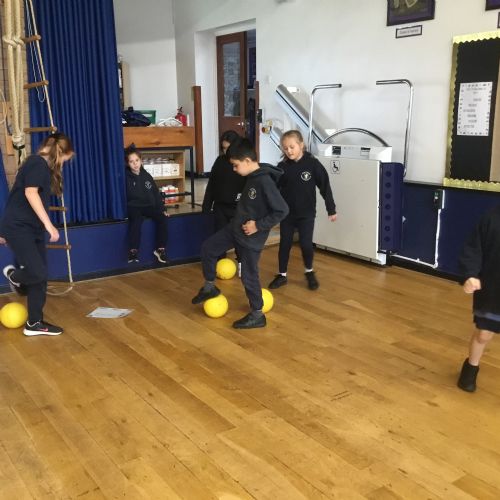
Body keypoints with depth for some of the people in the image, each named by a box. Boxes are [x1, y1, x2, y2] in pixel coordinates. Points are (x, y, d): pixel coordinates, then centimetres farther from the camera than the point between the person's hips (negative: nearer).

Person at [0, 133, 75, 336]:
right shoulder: (38, 163, -11)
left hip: (33, 228, 10)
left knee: (40, 277, 8)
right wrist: (49, 225, -25)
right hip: (18, 227, -10)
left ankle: (35, 323, 16)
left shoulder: (45, 167, 17)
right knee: (38, 273, -13)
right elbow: (30, 193, -23)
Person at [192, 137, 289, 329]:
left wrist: (258, 226, -23)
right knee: (207, 248, 14)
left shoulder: (265, 182, -26)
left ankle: (257, 315, 19)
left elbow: (282, 210, -27)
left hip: (251, 237, -9)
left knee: (249, 275, 2)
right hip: (235, 227, 9)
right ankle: (209, 287, 31)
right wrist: (242, 219, 5)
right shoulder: (251, 177, 1)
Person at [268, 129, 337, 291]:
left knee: (306, 244, -1)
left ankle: (309, 273, 24)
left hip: (306, 213, -2)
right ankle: (282, 275, 23)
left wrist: (331, 209, -4)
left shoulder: (312, 164, -11)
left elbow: (325, 187, -6)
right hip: (286, 213, 2)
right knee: (284, 244, 7)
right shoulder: (282, 167, -5)